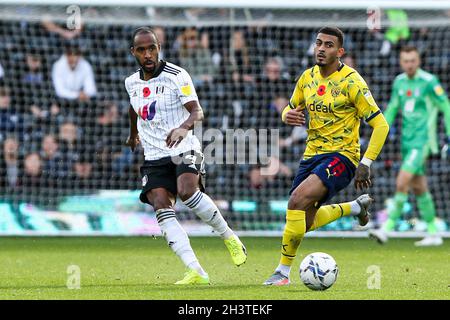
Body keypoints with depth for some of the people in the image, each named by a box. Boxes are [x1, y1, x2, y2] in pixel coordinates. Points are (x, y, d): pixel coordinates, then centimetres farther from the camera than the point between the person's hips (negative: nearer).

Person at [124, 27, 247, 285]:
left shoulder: (177, 76, -8)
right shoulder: (132, 82, 11)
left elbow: (197, 112, -19)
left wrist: (184, 127, -40)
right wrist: (133, 134, 47)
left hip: (183, 149, -5)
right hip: (154, 157, 5)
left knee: (187, 191, -33)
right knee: (161, 206, -19)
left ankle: (229, 238, -7)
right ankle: (196, 272, -25)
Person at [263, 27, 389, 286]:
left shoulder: (351, 82, -13)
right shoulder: (308, 77, 6)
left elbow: (380, 124, -12)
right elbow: (291, 108, 21)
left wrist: (366, 164, -19)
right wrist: (288, 115, -5)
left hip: (341, 156, -7)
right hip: (312, 155, 7)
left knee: (298, 199, -29)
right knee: (305, 223, 9)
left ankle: (284, 271, -20)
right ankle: (356, 207, 34)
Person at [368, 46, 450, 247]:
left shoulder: (429, 82, -10)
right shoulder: (399, 81, 9)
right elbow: (392, 108, 21)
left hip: (422, 141, -7)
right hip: (407, 141, 7)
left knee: (402, 183, -16)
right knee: (419, 188, 10)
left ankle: (387, 228, -15)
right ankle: (433, 234, 18)